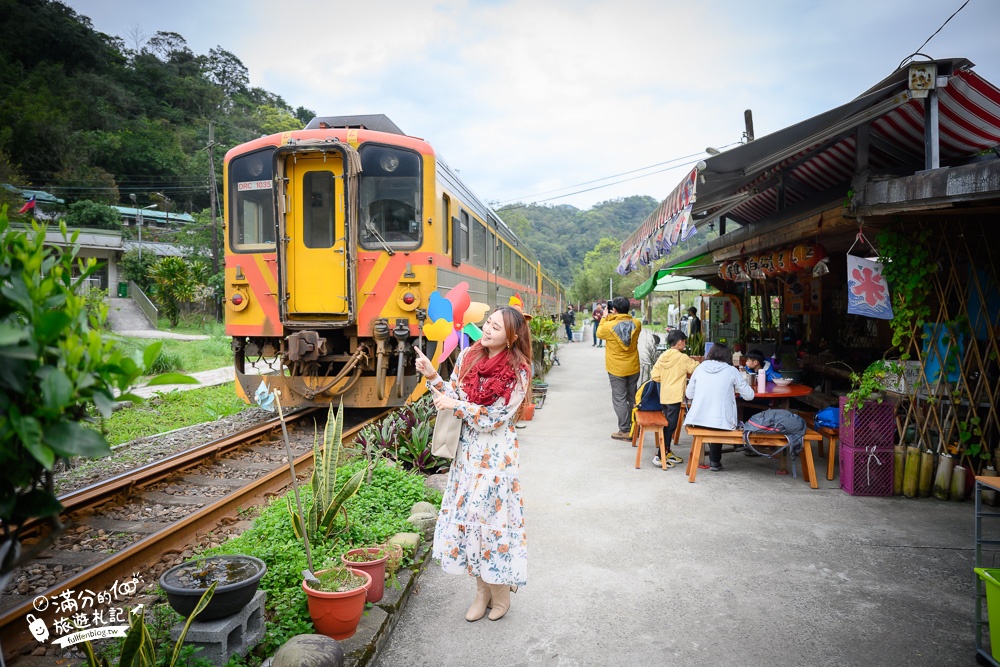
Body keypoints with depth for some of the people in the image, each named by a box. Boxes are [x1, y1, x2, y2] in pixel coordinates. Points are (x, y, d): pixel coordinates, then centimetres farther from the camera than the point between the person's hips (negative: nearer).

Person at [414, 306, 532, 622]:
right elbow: (451, 396, 7)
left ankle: (501, 591, 24)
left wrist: (457, 405, -16)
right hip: (466, 451, 5)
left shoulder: (518, 372, -13)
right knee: (466, 516, 11)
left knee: (492, 516, 3)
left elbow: (493, 419, -15)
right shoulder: (468, 356, 1)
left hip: (495, 456, -5)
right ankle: (482, 590, 28)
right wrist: (432, 377, -8)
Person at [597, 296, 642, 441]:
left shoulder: (609, 326, -19)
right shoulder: (636, 324, -8)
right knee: (633, 398, 18)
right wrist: (617, 317, 13)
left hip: (617, 370, -4)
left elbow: (599, 333, 3)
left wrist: (605, 317, 12)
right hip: (633, 368, 4)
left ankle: (625, 431, 5)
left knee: (619, 399, 4)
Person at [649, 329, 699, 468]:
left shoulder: (662, 357, 5)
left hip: (663, 396, 7)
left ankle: (667, 452, 26)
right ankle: (660, 456, -4)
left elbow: (655, 376, 3)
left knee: (669, 424, 17)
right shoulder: (683, 358, -11)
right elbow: (697, 368, -1)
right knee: (671, 425, -3)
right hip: (674, 396, -7)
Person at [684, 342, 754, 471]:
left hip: (697, 420, 2)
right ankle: (715, 461, 33)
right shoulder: (731, 371, 2)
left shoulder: (700, 368, 8)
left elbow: (689, 394, 15)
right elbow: (749, 395, 7)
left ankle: (714, 460, 38)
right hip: (722, 422, -2)